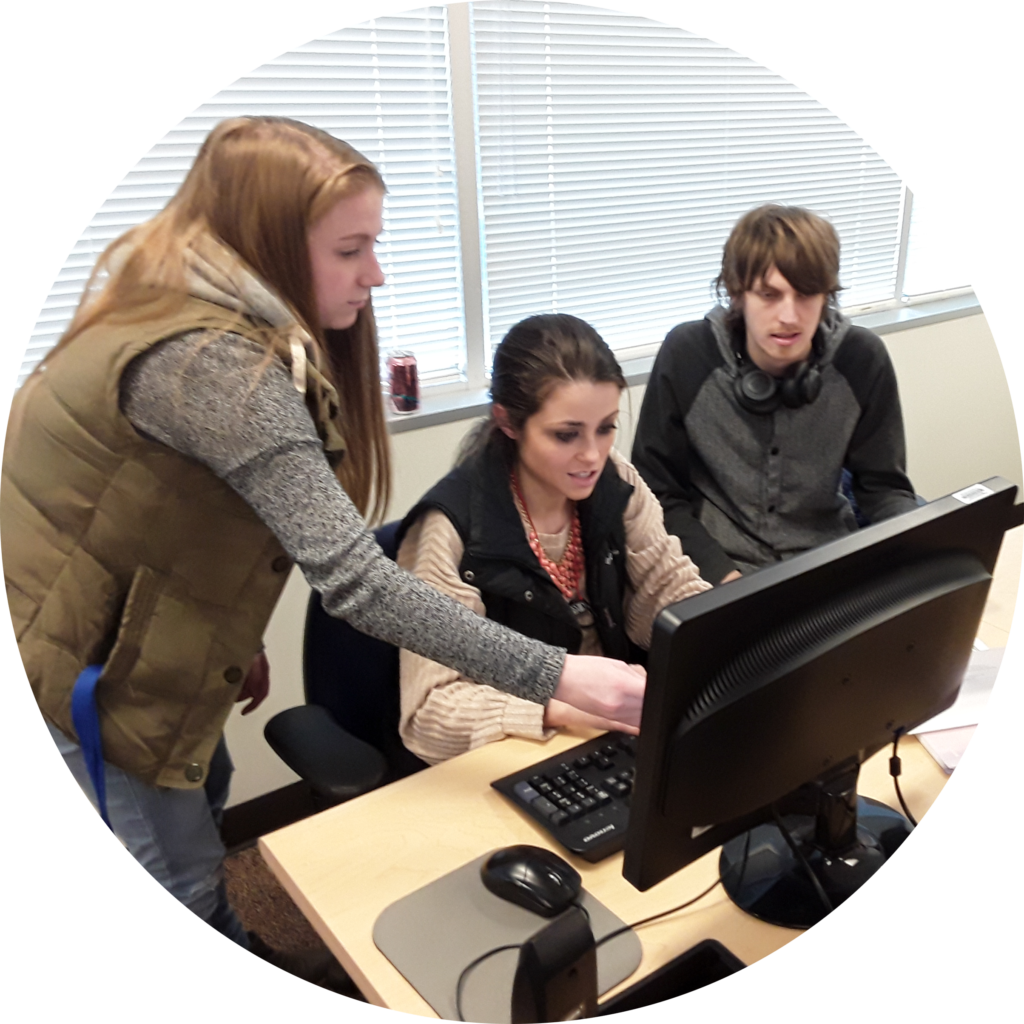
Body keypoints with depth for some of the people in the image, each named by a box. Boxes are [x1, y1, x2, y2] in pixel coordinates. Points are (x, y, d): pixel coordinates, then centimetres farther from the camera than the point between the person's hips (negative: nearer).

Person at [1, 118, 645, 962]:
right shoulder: (214, 363, -33)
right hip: (78, 647, -10)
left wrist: (233, 637, 12)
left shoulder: (191, 299, -1)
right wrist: (555, 678, -38)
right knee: (183, 884, 9)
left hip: (131, 615, 10)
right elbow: (353, 578, -39)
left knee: (204, 794, 26)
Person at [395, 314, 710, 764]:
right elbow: (429, 713, -22)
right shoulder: (452, 528, -21)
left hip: (616, 738, 6)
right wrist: (562, 706, -35)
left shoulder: (614, 484, -4)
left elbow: (673, 592, -1)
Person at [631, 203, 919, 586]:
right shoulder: (686, 356, -13)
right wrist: (721, 574, -17)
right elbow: (658, 493, -6)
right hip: (716, 567, -2)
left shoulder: (862, 360, -8)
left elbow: (884, 488, 3)